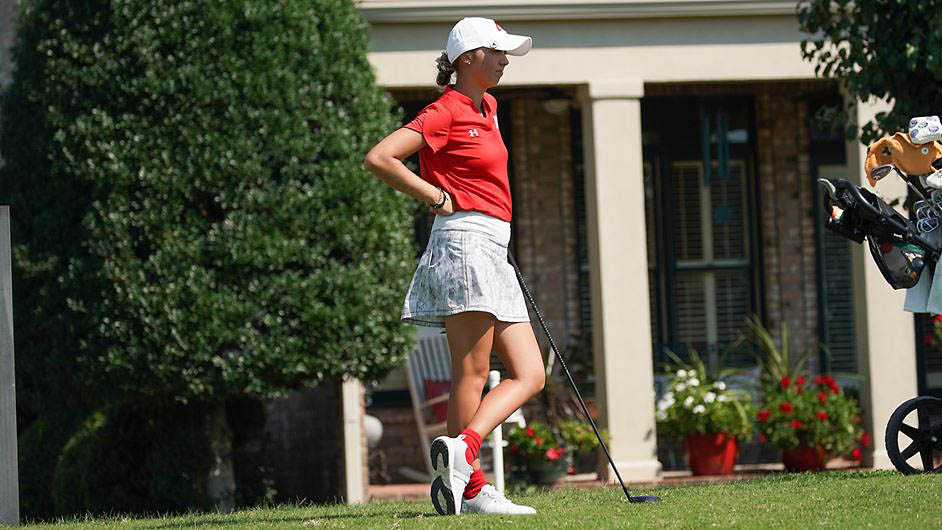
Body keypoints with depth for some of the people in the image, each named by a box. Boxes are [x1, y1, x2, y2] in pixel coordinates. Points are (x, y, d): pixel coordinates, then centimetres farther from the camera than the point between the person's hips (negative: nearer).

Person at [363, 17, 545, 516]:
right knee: (472, 373, -11)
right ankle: (471, 487, -13)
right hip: (465, 245, -9)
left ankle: (463, 445, -15)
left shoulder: (486, 108, 19)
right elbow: (378, 159, -17)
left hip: (491, 255, 9)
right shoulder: (445, 113, -8)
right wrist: (437, 197, -10)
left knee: (529, 374, -1)